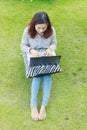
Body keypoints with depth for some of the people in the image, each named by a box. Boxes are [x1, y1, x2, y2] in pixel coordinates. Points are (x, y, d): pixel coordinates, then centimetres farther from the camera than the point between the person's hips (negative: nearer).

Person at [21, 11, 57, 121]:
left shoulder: (51, 30, -10)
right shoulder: (28, 31, -13)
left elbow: (54, 43, 5)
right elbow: (23, 46, -2)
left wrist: (50, 48, -17)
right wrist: (31, 50, -22)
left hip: (47, 56, 1)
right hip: (34, 56, -1)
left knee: (47, 73, -27)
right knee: (37, 74, -28)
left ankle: (44, 106, -28)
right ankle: (33, 105, -28)